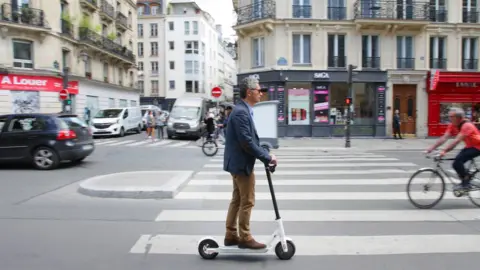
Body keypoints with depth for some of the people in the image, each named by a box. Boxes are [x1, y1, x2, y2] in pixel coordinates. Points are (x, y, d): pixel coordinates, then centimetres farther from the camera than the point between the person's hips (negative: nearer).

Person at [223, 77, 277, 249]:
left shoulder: (244, 110, 12)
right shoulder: (241, 112, -21)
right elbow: (246, 142, -25)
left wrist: (265, 154, 10)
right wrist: (267, 158, -18)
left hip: (238, 163, 10)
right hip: (241, 163, -10)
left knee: (237, 200, 16)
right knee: (247, 202, 1)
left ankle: (231, 236, 26)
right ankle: (245, 238, 14)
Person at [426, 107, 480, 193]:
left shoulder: (467, 125, -28)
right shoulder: (452, 126, -5)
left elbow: (457, 141, -37)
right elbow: (444, 138, -12)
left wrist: (444, 151, -44)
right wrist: (432, 148, -22)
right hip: (469, 146, 8)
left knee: (457, 161, -23)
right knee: (456, 163, -4)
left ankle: (466, 184, -10)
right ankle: (466, 182, 15)